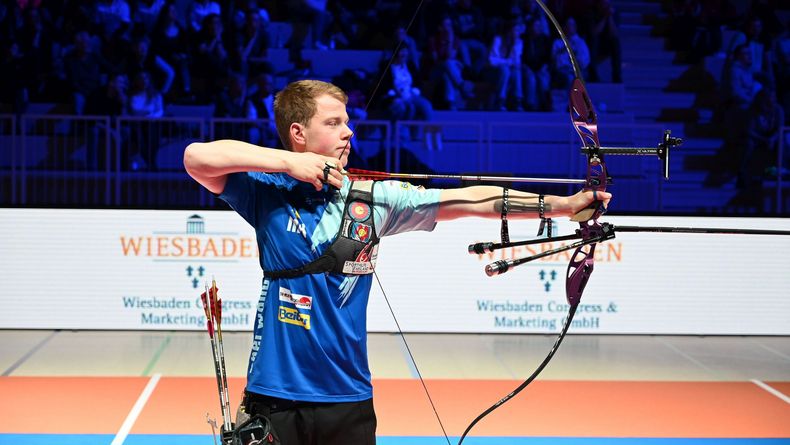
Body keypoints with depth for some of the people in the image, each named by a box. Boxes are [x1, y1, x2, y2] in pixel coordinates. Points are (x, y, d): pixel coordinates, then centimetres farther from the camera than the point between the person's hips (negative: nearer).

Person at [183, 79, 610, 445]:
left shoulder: (373, 199, 4)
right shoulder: (268, 192, -2)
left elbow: (471, 199, 0)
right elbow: (197, 157, -14)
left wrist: (564, 204, -5)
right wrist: (285, 162, -14)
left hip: (349, 397, 3)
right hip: (275, 396, -2)